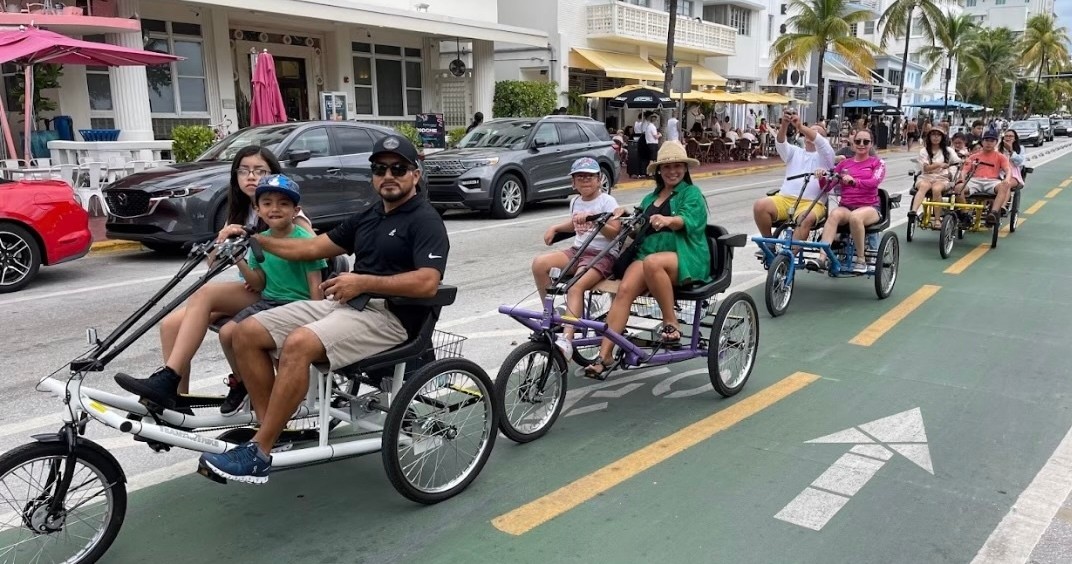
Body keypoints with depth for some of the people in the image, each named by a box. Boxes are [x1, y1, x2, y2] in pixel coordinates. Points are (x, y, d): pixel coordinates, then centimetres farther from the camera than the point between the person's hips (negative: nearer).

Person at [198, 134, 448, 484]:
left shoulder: (425, 220, -5)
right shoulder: (367, 217, 20)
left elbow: (428, 283, -20)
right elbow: (312, 248, 19)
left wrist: (363, 281, -19)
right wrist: (253, 238, 11)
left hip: (390, 317, -9)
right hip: (345, 304, 9)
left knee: (299, 344, -32)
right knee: (248, 332, -4)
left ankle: (259, 454, -20)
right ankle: (270, 429, -1)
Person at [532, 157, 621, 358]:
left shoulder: (607, 201, -3)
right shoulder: (575, 202, 16)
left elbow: (614, 231, -13)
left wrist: (592, 219, -26)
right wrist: (555, 228, 18)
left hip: (602, 255, -6)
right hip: (577, 251, 7)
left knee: (575, 287, -34)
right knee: (539, 263, -20)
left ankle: (566, 340, -40)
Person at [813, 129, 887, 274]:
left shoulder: (877, 163, 9)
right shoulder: (844, 163, 17)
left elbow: (874, 182, -13)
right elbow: (827, 187, 9)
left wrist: (854, 181, -32)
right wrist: (822, 176, -14)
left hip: (869, 207, -2)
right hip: (846, 206, 2)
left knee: (855, 216, -38)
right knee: (835, 214, -34)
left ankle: (861, 259, -22)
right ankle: (822, 258, -46)